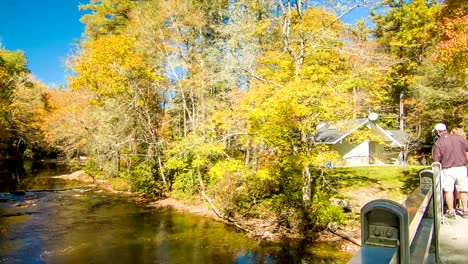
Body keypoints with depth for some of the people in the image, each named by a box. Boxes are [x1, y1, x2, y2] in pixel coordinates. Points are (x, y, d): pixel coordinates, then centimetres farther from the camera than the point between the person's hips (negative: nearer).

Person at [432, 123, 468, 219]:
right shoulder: (459, 138, 3)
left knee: (448, 190, 6)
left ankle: (451, 212, 11)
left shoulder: (438, 144, -9)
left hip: (448, 170, -4)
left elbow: (436, 161, -9)